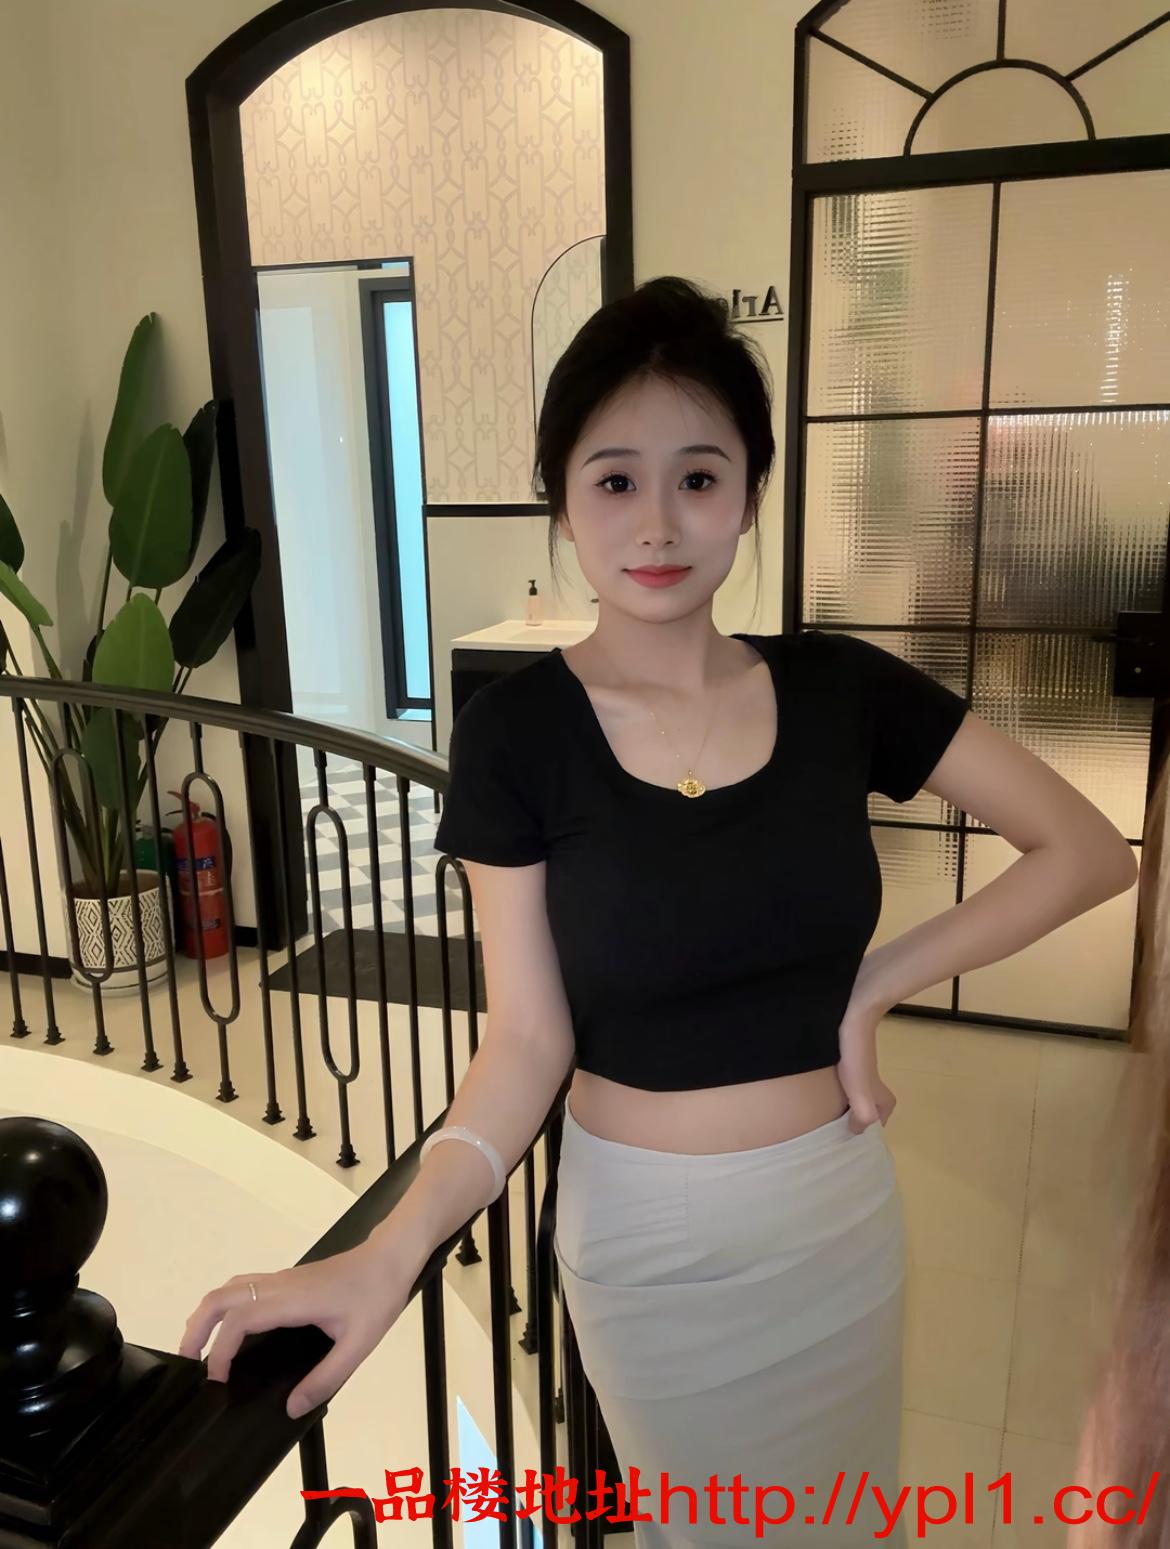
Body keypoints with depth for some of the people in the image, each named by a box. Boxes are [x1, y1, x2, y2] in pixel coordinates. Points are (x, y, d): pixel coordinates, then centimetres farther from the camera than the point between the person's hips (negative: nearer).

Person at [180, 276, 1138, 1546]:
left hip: (843, 1211, 3)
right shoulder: (516, 731, -16)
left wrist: (877, 984, -11)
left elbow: (1090, 849, -5)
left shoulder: (840, 687, -10)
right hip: (650, 1234, -2)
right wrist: (388, 1254, -27)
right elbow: (527, 1041, -15)